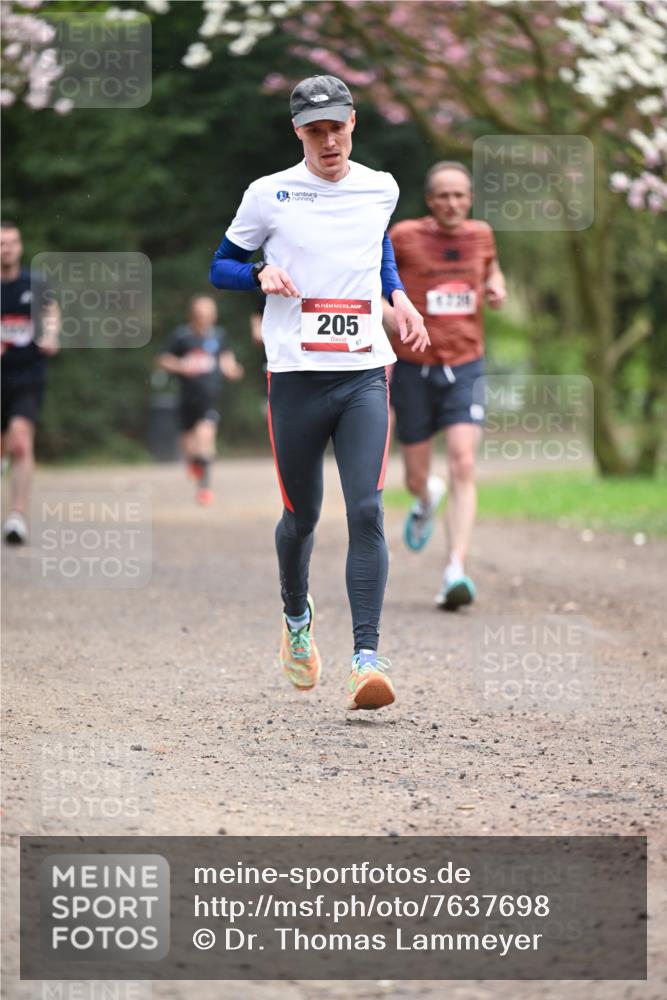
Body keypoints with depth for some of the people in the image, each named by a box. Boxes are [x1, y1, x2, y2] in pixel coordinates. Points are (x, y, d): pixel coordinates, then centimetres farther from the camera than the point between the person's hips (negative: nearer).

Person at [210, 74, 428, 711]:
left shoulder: (381, 188, 9)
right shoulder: (269, 194, 0)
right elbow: (221, 266, 9)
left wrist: (398, 297, 13)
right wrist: (261, 273, -12)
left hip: (365, 374, 1)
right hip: (296, 376, -1)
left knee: (366, 511, -13)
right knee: (302, 515, 8)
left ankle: (367, 658, -17)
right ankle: (297, 619, 38)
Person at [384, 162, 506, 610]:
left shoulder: (480, 234, 3)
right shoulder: (405, 236, -7)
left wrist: (496, 288, 3)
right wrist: (385, 310, -15)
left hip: (465, 368, 1)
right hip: (414, 367, -1)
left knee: (464, 467, -17)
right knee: (416, 478, 8)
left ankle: (455, 573, -23)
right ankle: (426, 498, 48)